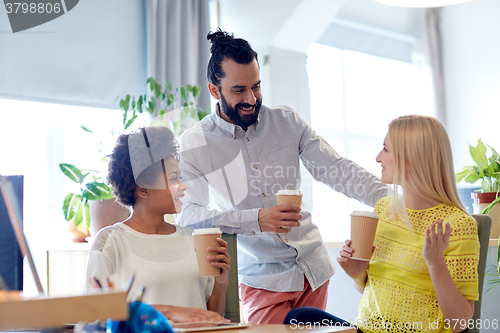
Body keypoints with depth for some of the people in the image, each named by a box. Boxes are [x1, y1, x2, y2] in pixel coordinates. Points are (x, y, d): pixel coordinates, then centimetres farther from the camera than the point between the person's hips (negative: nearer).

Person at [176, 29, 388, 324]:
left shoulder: (287, 121, 2)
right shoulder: (192, 146, -8)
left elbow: (335, 169, 0)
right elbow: (188, 215, -17)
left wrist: (390, 199, -14)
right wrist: (256, 220, -29)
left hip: (314, 268, 4)